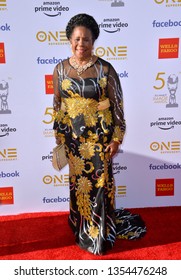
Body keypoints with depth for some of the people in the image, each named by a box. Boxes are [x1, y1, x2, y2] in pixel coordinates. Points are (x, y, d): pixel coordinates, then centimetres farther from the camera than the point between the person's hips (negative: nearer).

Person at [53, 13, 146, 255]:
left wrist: (116, 138, -10)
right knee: (78, 182, 15)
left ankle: (100, 235, 24)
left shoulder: (105, 69, -10)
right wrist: (58, 135, 7)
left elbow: (117, 105, -7)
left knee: (100, 184, 5)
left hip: (99, 136, -3)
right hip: (73, 136, 3)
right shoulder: (60, 69, 0)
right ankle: (82, 229, 36)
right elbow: (57, 104, 6)